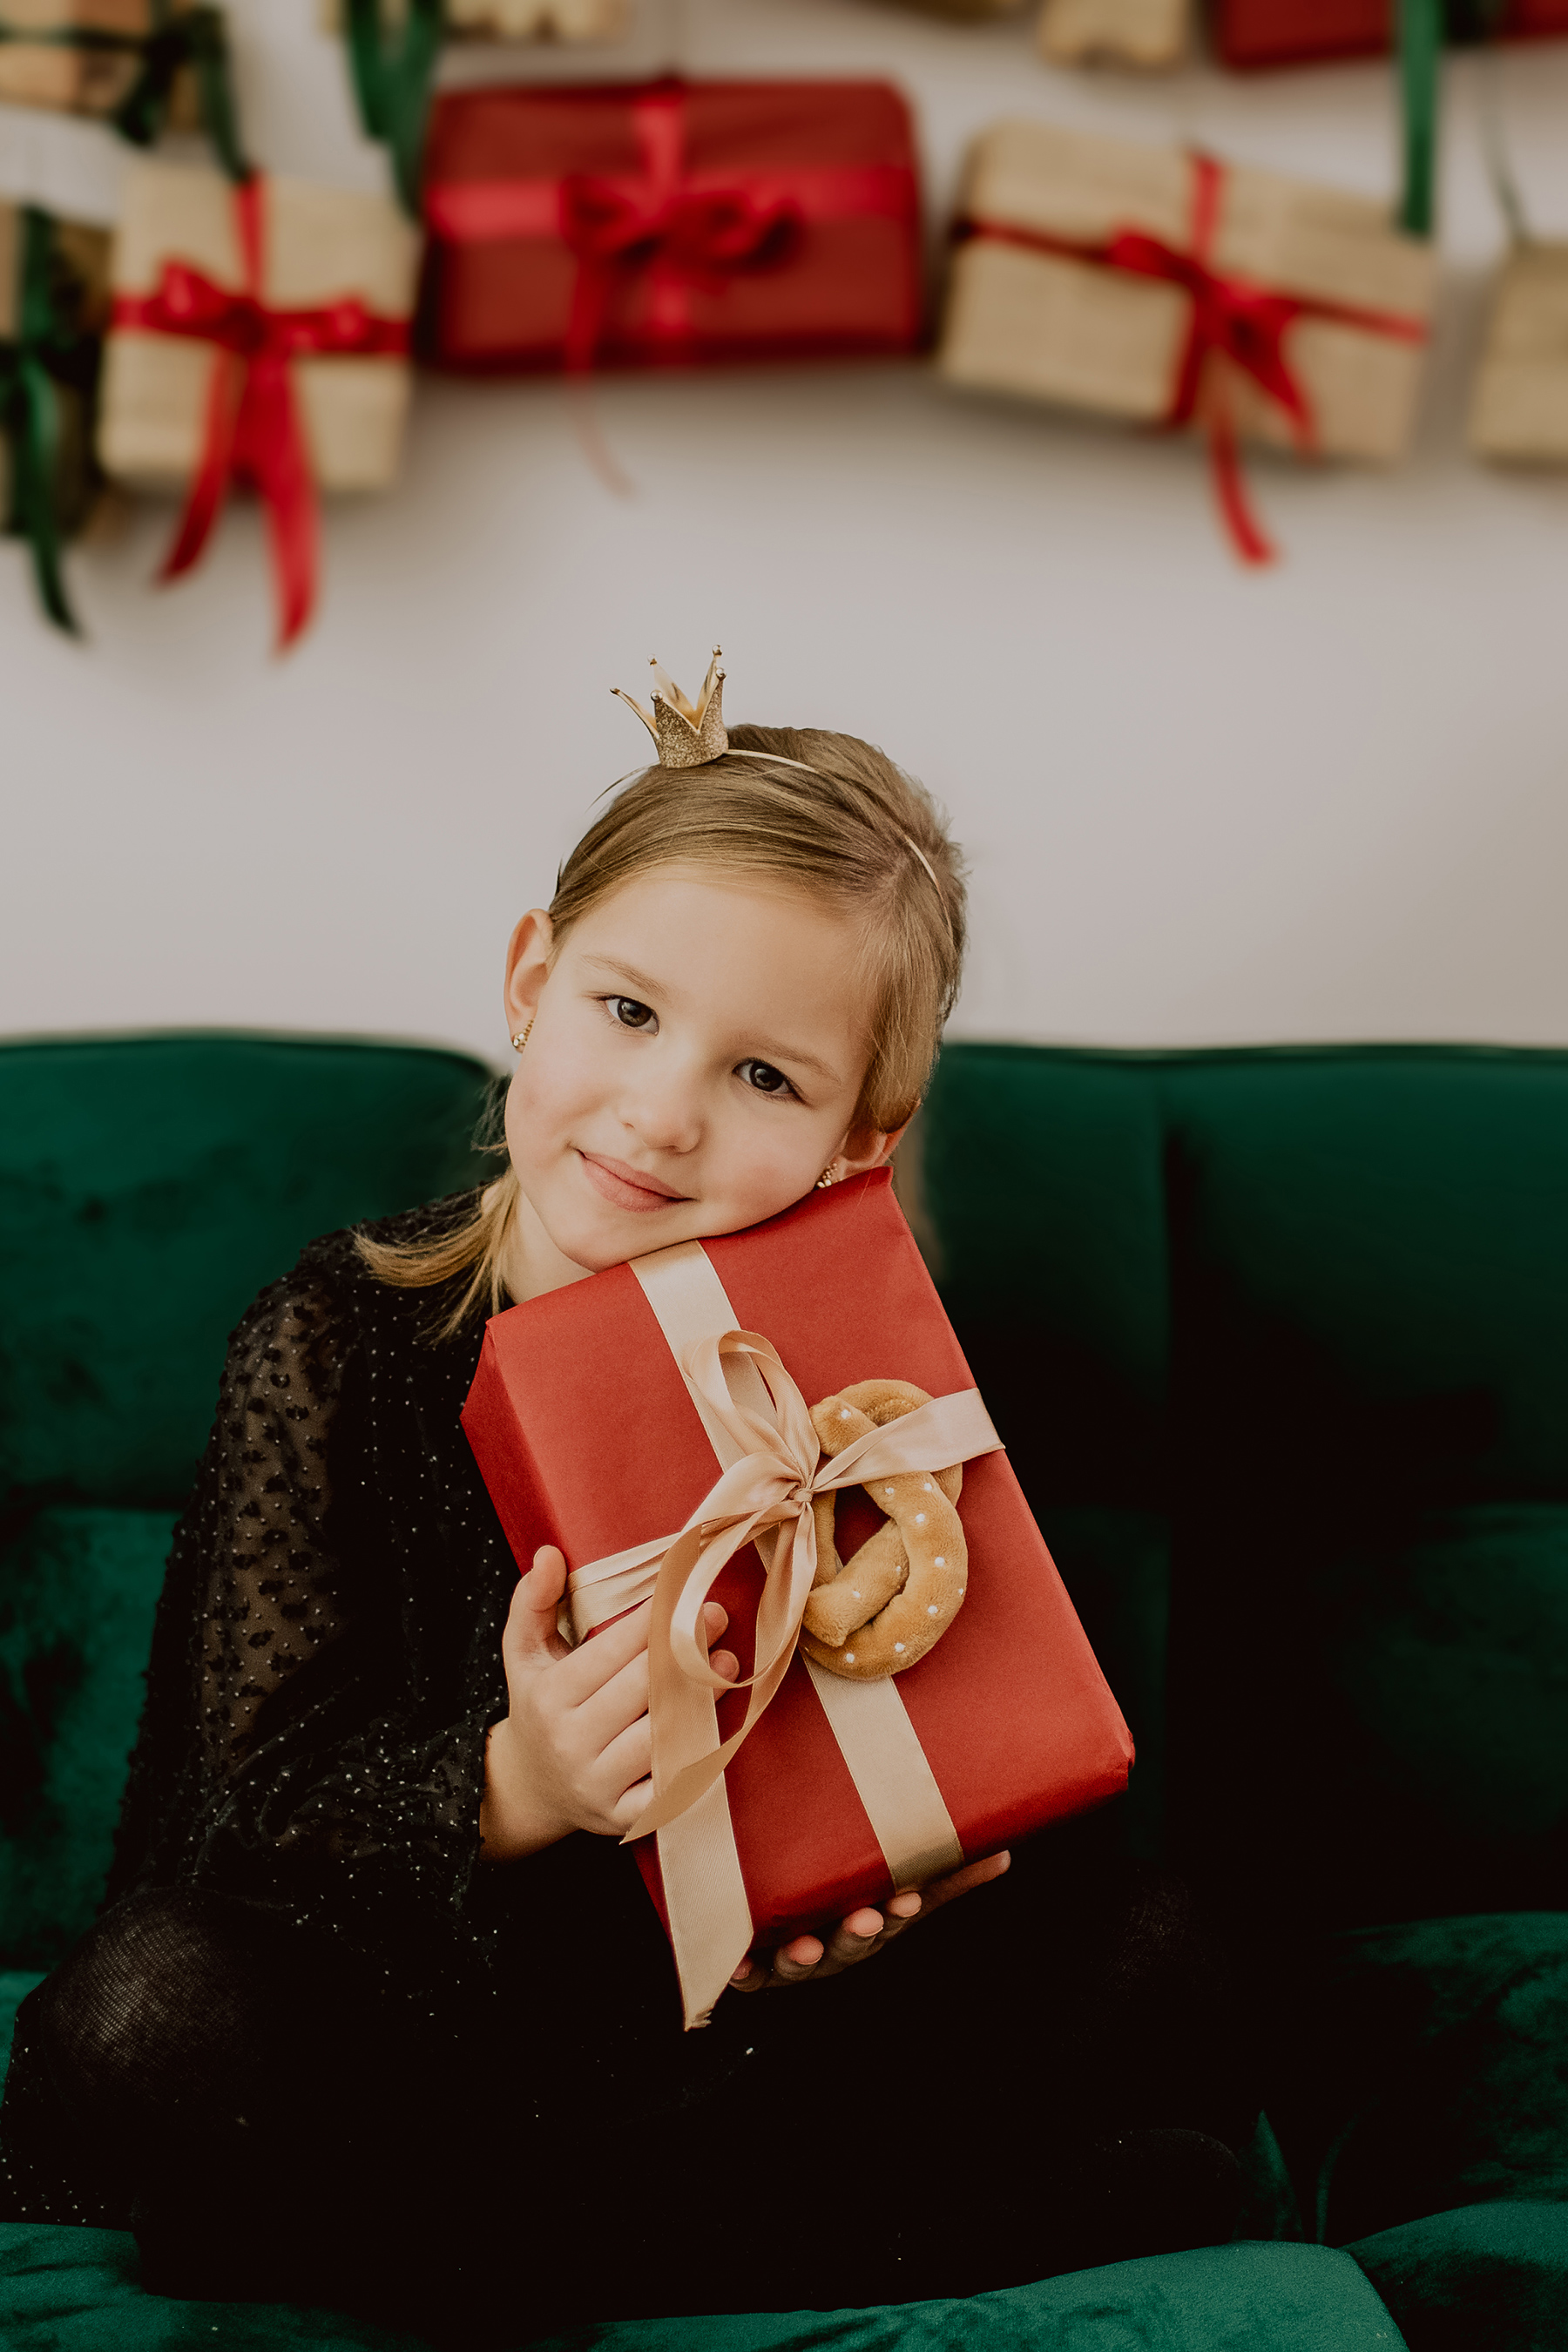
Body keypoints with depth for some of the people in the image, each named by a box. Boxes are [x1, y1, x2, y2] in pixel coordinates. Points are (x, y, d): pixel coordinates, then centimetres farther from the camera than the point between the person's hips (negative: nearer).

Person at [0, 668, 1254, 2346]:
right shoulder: (337, 1340, -11)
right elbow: (271, 1792, -14)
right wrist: (511, 1788, -35)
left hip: (724, 2012, 2)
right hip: (414, 2002, -2)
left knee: (1139, 1962, -17)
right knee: (145, 2022, -33)